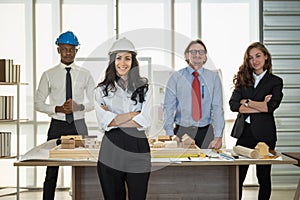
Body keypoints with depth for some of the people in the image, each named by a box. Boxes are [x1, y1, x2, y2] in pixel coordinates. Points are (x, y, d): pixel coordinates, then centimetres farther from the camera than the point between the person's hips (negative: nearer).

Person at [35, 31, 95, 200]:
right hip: (57, 125, 0)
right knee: (52, 172, 2)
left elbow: (94, 102, 8)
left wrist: (79, 106, -12)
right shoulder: (49, 75, 2)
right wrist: (57, 109, -13)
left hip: (79, 125, 1)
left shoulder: (85, 74, 5)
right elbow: (38, 103, 4)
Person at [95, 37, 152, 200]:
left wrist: (115, 120, -8)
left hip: (137, 151, 0)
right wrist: (133, 114, -8)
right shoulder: (102, 89, 6)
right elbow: (103, 122, -8)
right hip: (110, 154, 0)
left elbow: (145, 122, -6)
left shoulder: (144, 87, 6)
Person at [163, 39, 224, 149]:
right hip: (182, 131, -1)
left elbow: (217, 107, -1)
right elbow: (168, 108, -2)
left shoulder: (213, 77, 5)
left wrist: (218, 137, -10)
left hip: (206, 132, 1)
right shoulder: (176, 77, 2)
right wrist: (170, 135, -13)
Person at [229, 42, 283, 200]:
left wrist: (247, 102, -5)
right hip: (245, 132, 2)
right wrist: (260, 106, -10)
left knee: (264, 177, 7)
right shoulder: (243, 80, 11)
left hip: (264, 133, -2)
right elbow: (233, 105, -2)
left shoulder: (275, 81, 4)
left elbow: (271, 106, -12)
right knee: (237, 176, 1)